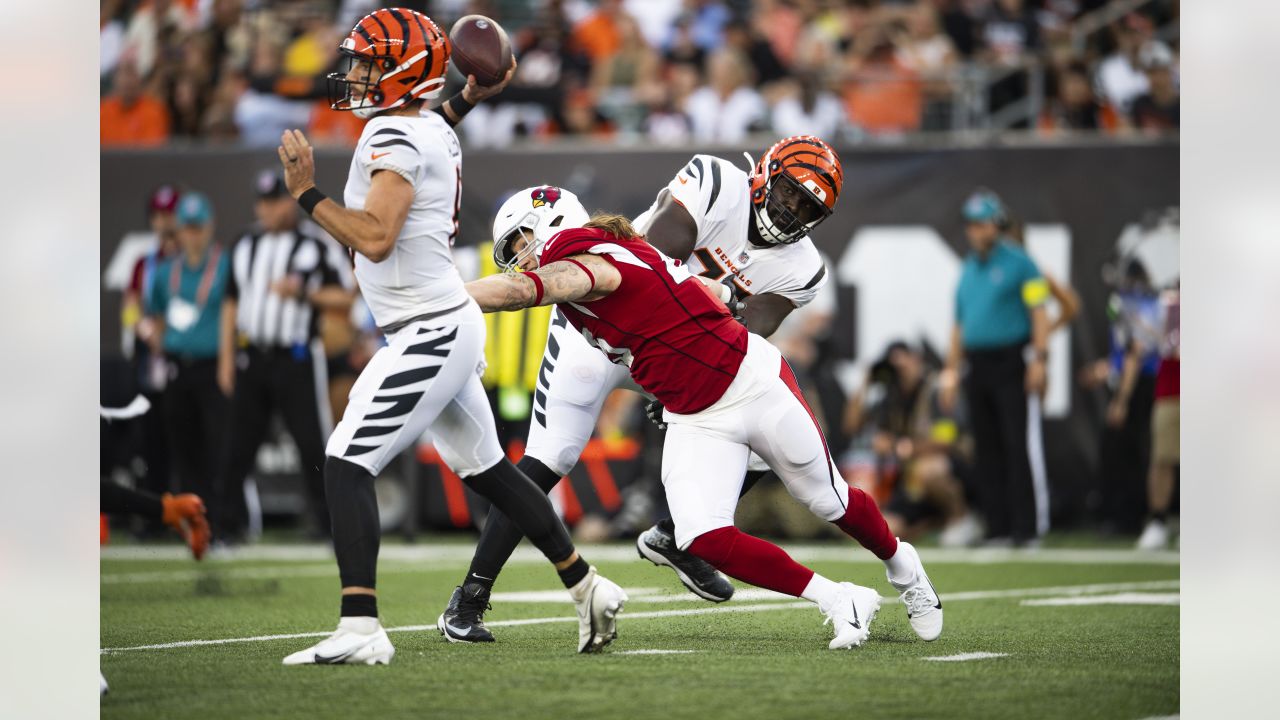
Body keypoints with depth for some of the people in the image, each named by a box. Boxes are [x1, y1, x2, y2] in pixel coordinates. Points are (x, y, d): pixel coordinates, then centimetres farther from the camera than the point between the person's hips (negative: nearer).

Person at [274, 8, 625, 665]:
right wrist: (466, 101, 34)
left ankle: (359, 629, -22)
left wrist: (306, 194, -20)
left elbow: (376, 239, -27)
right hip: (449, 325, 10)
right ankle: (588, 590, 29)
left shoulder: (393, 138, -17)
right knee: (487, 471, 21)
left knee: (347, 464, -14)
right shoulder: (432, 127, 11)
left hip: (429, 334, -10)